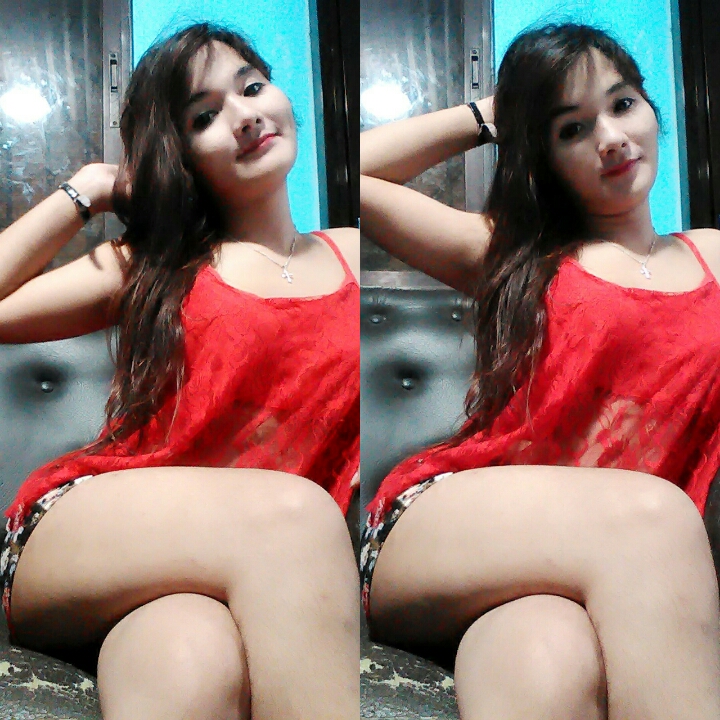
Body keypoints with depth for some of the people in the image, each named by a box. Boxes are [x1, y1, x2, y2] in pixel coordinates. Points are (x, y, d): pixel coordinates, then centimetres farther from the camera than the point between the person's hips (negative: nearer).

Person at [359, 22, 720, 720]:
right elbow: (355, 173, 16)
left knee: (551, 657, -40)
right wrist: (485, 115, 23)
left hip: (616, 572, 0)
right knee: (649, 511, -34)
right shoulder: (510, 254, 18)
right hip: (436, 529, 0)